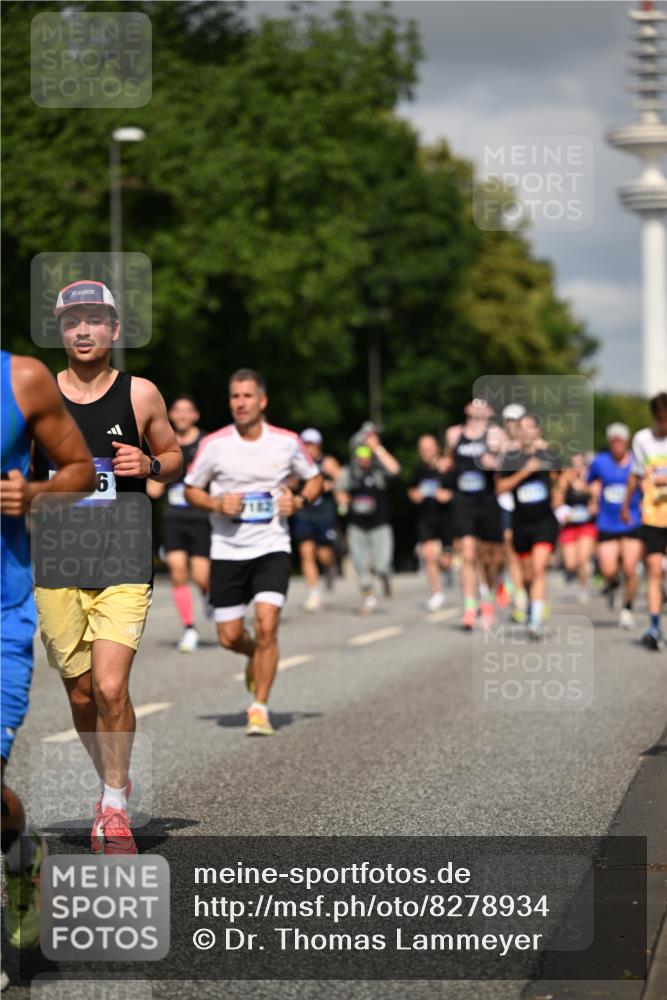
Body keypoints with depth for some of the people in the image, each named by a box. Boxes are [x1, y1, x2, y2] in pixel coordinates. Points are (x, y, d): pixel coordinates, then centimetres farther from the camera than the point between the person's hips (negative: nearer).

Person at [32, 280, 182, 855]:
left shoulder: (141, 394, 1)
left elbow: (174, 456, 14)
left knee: (110, 688, -15)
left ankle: (114, 805, 2)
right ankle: (113, 785, 32)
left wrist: (150, 465, -8)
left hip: (124, 565, -2)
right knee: (80, 693, 9)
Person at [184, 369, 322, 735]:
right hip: (227, 550, 1)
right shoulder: (214, 444, -4)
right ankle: (256, 654, 40)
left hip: (272, 549, -1)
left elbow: (314, 479, 14)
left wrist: (299, 501, -7)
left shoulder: (286, 442, -2)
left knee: (266, 626, -17)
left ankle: (259, 708, -4)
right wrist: (217, 504, -13)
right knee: (229, 638, 3)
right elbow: (191, 490, 7)